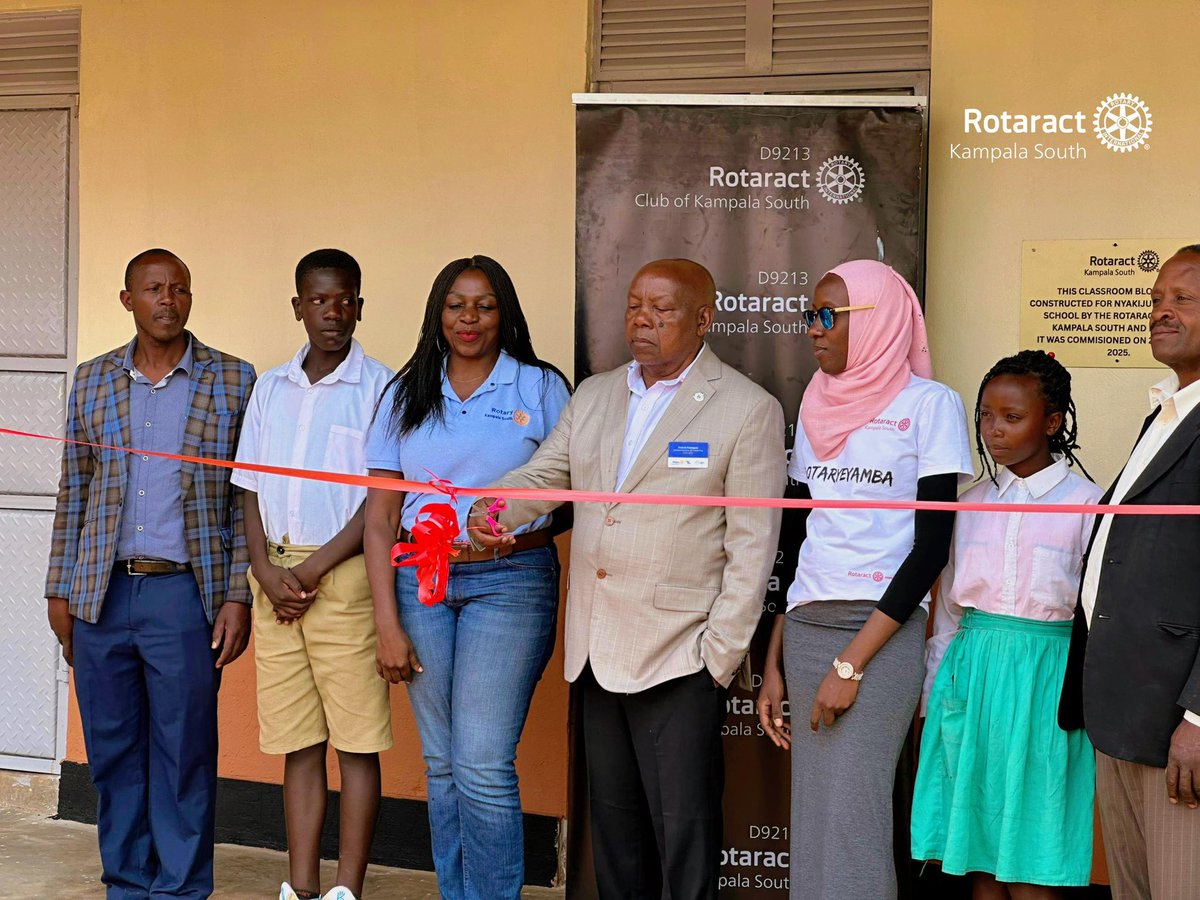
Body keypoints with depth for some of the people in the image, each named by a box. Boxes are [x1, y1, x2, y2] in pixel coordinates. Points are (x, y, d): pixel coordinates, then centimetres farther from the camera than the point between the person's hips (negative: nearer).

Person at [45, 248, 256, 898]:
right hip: (101, 595, 3)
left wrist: (238, 596, -6)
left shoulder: (232, 381, 2)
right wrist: (59, 589, 9)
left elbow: (246, 497, 0)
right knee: (111, 750, 8)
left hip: (184, 593, -3)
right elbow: (72, 494, 14)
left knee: (184, 755, 1)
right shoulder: (92, 381, 11)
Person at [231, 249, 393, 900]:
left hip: (345, 573, -4)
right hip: (275, 576, 4)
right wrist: (265, 571, -1)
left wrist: (314, 569, -11)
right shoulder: (270, 388, 14)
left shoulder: (380, 388, -1)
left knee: (355, 741, -2)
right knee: (297, 741, 7)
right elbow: (252, 490, 14)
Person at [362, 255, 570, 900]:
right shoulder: (405, 397, 10)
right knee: (441, 763, 8)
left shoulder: (540, 388, 3)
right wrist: (387, 622, 0)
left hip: (509, 583, -3)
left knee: (483, 767, -8)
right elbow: (380, 517, 7)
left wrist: (512, 525, -13)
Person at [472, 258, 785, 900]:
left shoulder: (748, 408, -5)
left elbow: (752, 546, -7)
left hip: (679, 657, -6)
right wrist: (493, 509, -14)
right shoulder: (594, 396, 14)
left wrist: (720, 655, -12)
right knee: (613, 823, 15)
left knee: (684, 831, -1)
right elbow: (542, 474, 10)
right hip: (596, 653, 6)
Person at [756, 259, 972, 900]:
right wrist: (774, 664, 11)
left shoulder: (929, 404, -4)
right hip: (805, 630, 6)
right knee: (810, 819, 6)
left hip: (883, 632, -6)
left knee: (851, 821, -10)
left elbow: (932, 544, -10)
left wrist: (851, 663, -14)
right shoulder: (817, 405, 13)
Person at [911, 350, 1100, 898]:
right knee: (979, 850, 9)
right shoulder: (972, 503, 9)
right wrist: (935, 689, 14)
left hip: (1043, 681, -4)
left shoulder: (1084, 503, -3)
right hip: (971, 672, 4)